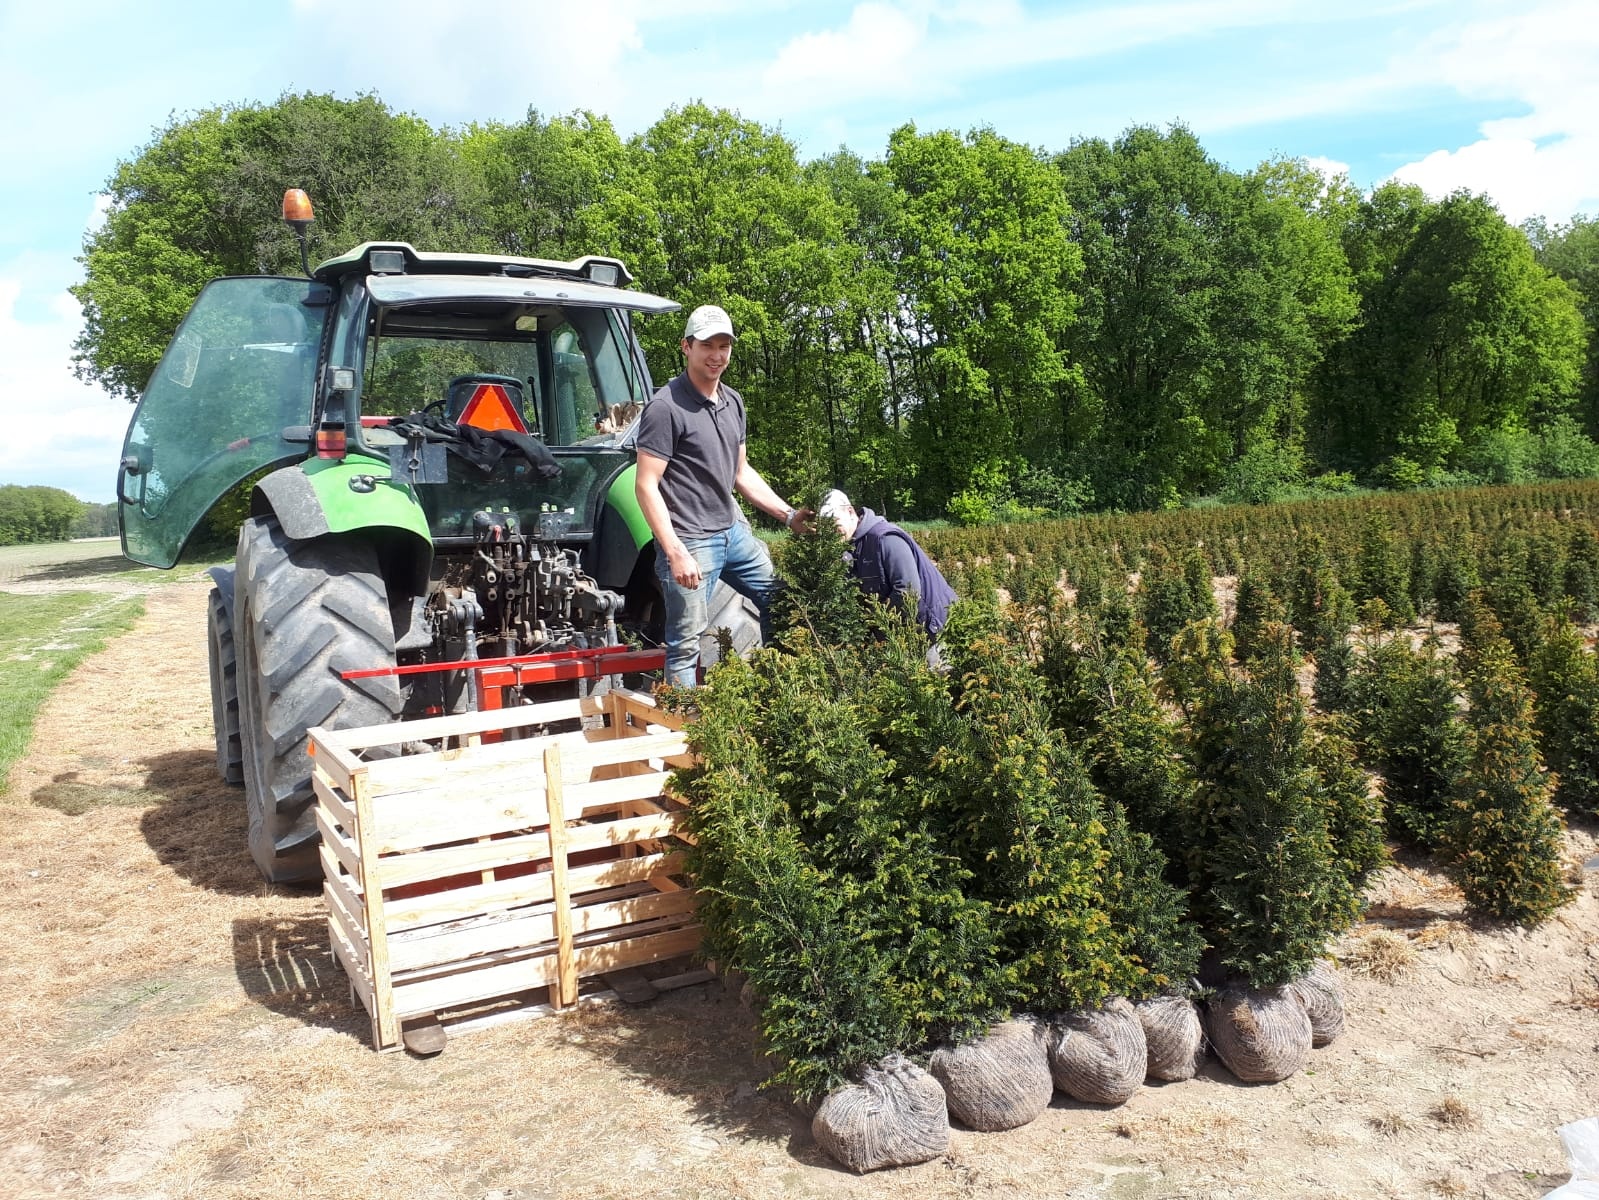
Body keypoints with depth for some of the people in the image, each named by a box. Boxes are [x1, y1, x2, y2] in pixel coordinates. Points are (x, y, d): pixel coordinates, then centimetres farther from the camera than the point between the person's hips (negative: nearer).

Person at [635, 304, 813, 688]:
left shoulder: (733, 402, 10)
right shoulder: (665, 407, -15)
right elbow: (646, 486, -17)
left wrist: (789, 514, 13)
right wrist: (676, 553, -24)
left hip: (734, 531, 9)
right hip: (690, 541, -8)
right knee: (686, 646, -3)